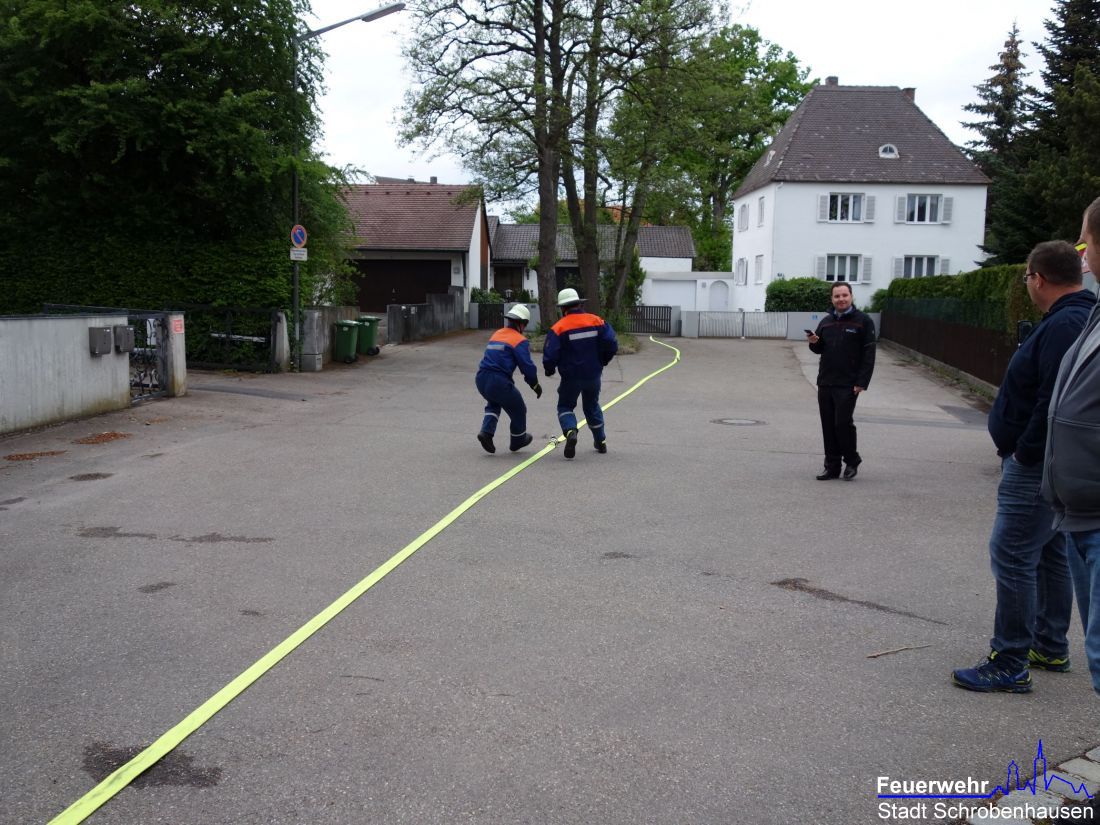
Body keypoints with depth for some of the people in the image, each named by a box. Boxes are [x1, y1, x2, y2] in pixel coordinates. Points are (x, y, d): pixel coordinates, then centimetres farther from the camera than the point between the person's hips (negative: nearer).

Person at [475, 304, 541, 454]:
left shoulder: (496, 334, 16)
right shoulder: (520, 341, -6)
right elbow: (527, 366, -10)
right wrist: (536, 385, 5)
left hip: (481, 379, 7)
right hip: (499, 382, -7)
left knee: (493, 404, 35)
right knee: (518, 410, 18)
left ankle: (486, 432, 14)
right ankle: (518, 441, 36)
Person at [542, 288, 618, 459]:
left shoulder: (559, 328, -13)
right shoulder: (597, 321, -3)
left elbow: (550, 355, -16)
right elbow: (612, 344, -7)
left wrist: (549, 370, 5)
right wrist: (602, 361, 11)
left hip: (571, 376, -3)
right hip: (593, 374, 3)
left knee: (565, 406, 14)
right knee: (592, 406, 25)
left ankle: (570, 431, -15)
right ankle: (600, 441, 30)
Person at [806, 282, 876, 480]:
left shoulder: (863, 321, -3)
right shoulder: (826, 322, 14)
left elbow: (869, 354, -8)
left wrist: (862, 382, -15)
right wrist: (814, 342, -2)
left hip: (848, 385, -6)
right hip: (825, 382, 6)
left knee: (843, 423, -10)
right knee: (828, 426, 6)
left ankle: (852, 461, 11)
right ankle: (832, 467, 14)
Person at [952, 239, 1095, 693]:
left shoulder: (1064, 325, -21)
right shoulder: (1078, 317, 13)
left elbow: (1055, 402, -29)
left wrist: (1026, 453, -19)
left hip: (1035, 467, -11)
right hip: (1051, 465, 11)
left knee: (1013, 557, -7)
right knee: (1049, 552, 19)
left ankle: (1009, 666, -1)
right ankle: (1051, 647, 32)